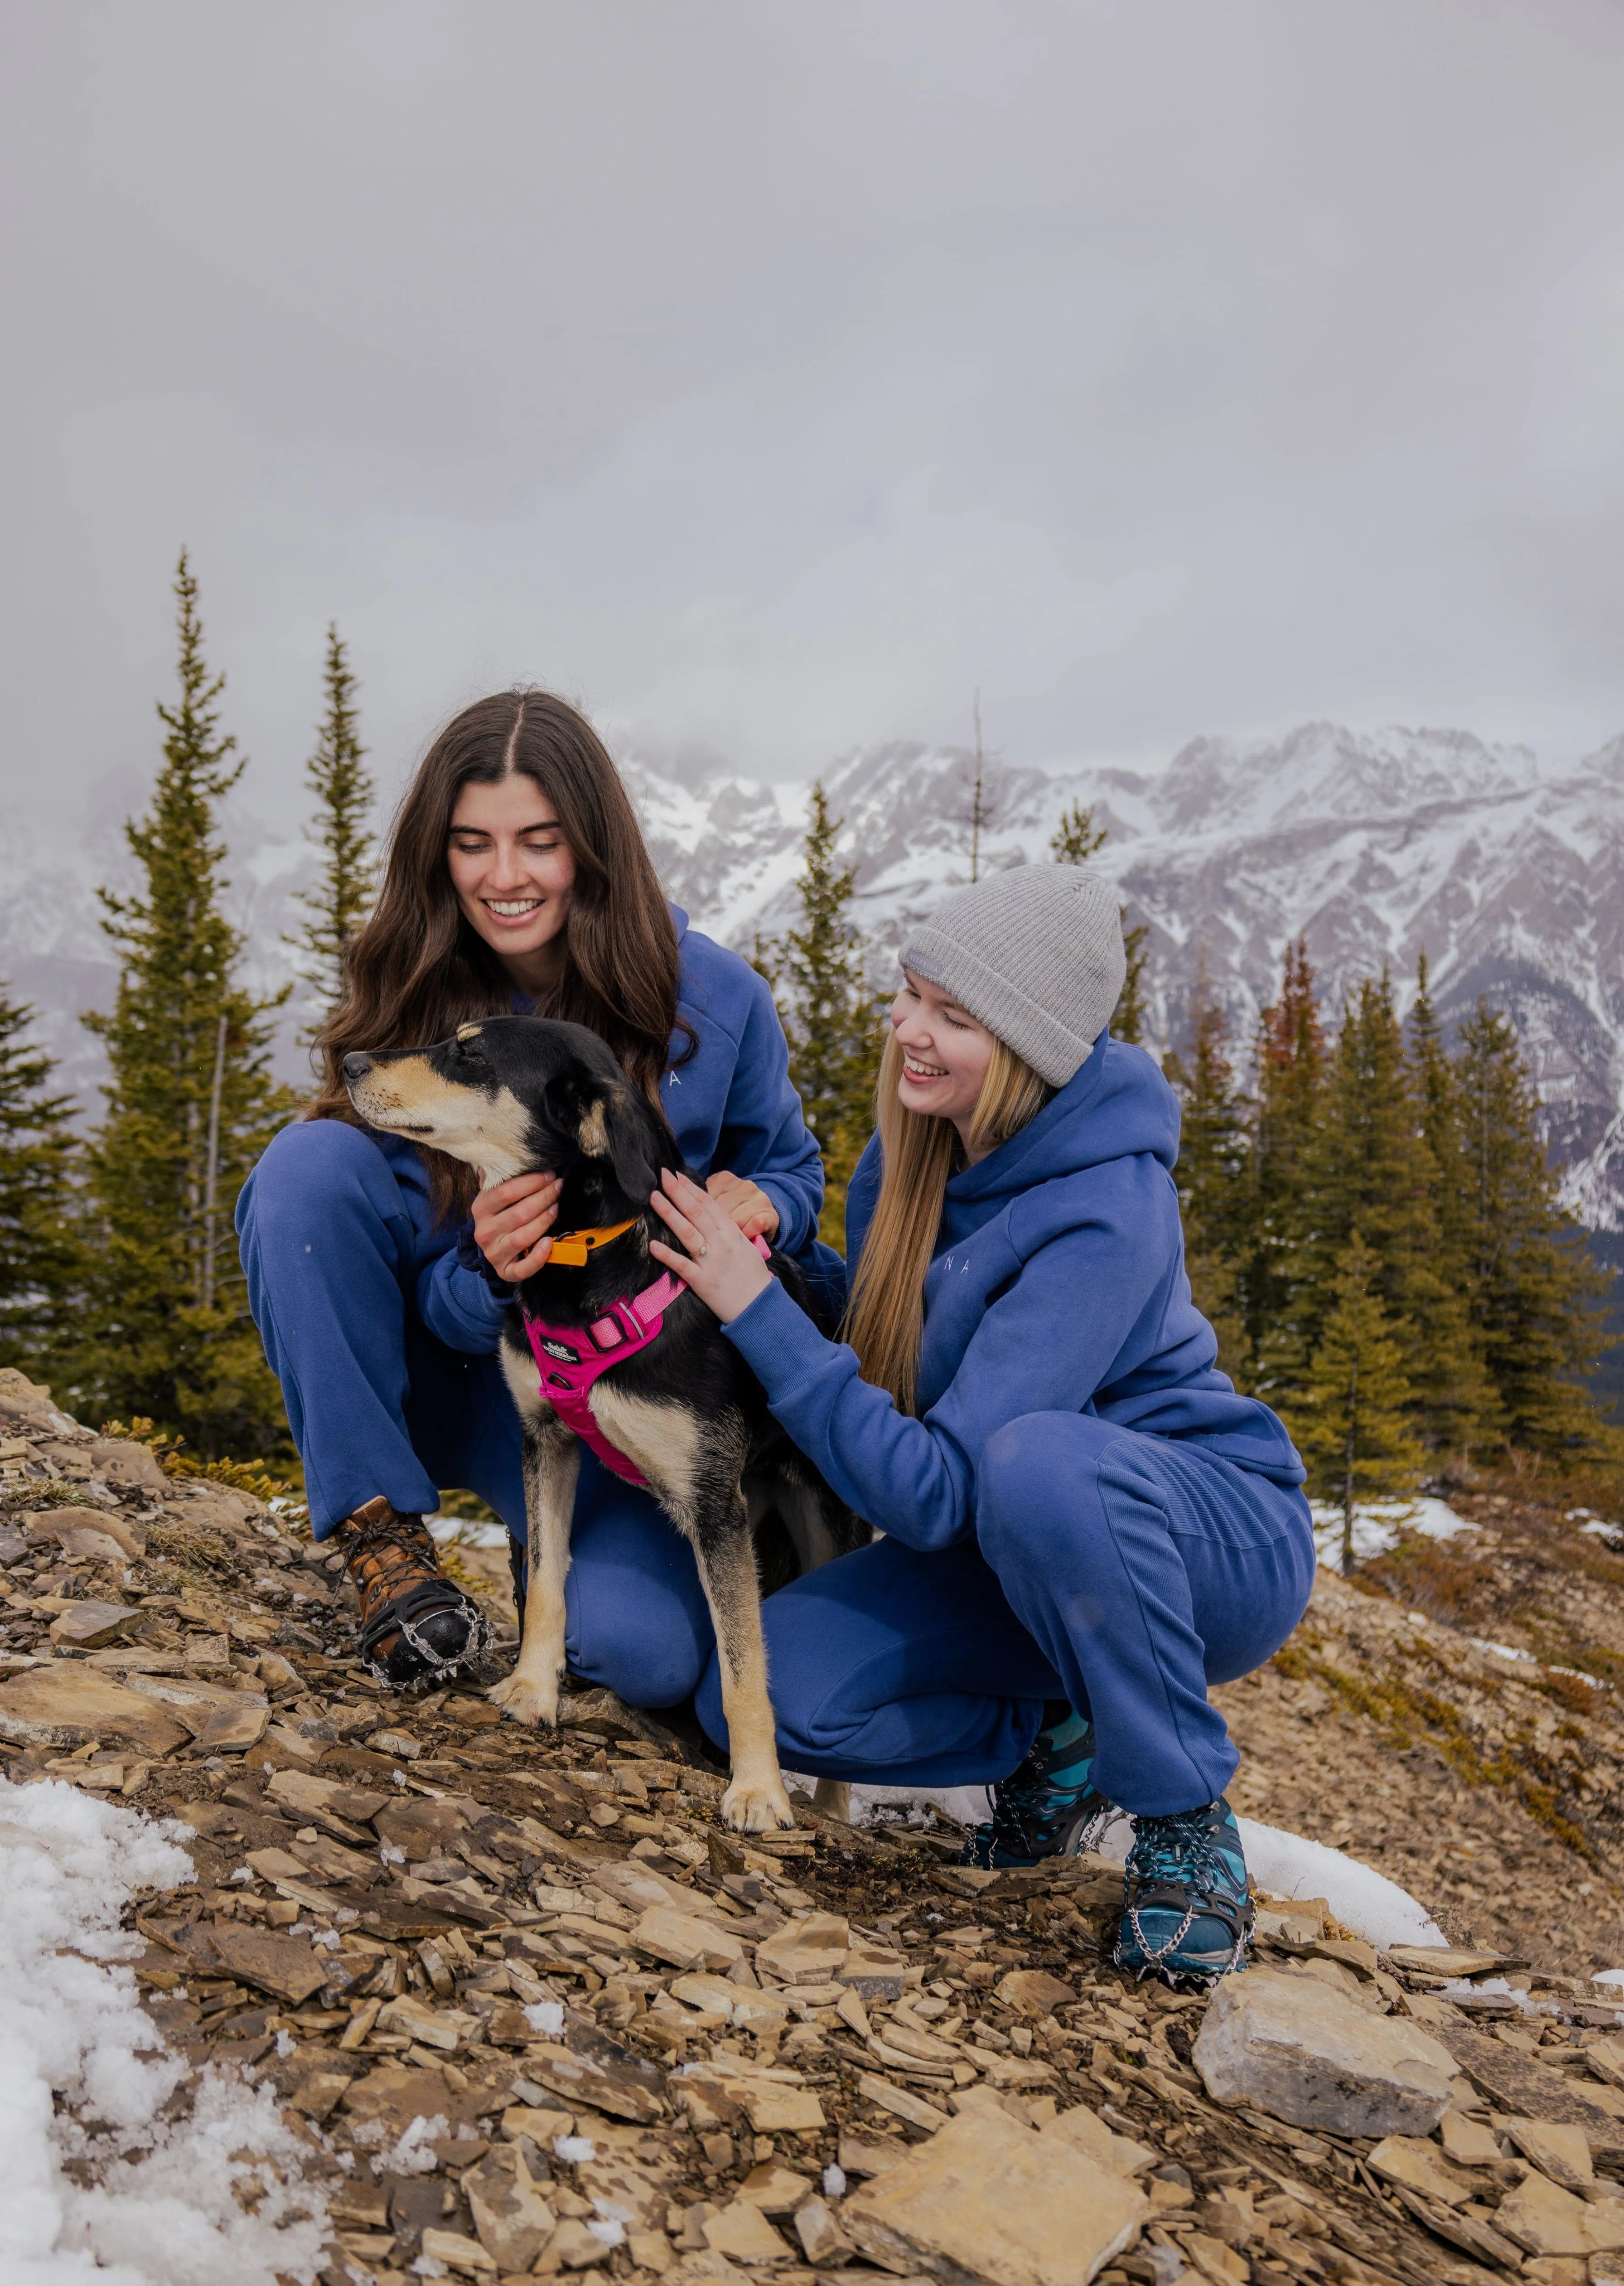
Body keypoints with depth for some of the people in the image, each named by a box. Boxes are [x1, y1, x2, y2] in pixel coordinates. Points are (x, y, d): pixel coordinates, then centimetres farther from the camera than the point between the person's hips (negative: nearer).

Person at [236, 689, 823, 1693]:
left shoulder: (713, 997, -11)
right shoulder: (415, 1006, -9)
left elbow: (793, 1170, 5)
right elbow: (442, 1305, -10)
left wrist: (760, 1207, -21)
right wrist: (486, 1276, -36)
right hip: (449, 1366, 1)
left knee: (644, 1650, -27)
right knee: (314, 1159, -26)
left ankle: (567, 1546, 12)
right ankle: (384, 1533, -16)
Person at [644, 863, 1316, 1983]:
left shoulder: (1108, 1217, -29)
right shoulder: (911, 1155, -6)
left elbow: (932, 1492, -32)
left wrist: (760, 1311, -31)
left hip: (1215, 1541, -6)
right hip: (1000, 1541, 6)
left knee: (1037, 1463, -41)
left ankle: (1186, 1816, -17)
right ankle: (1055, 1740, 7)